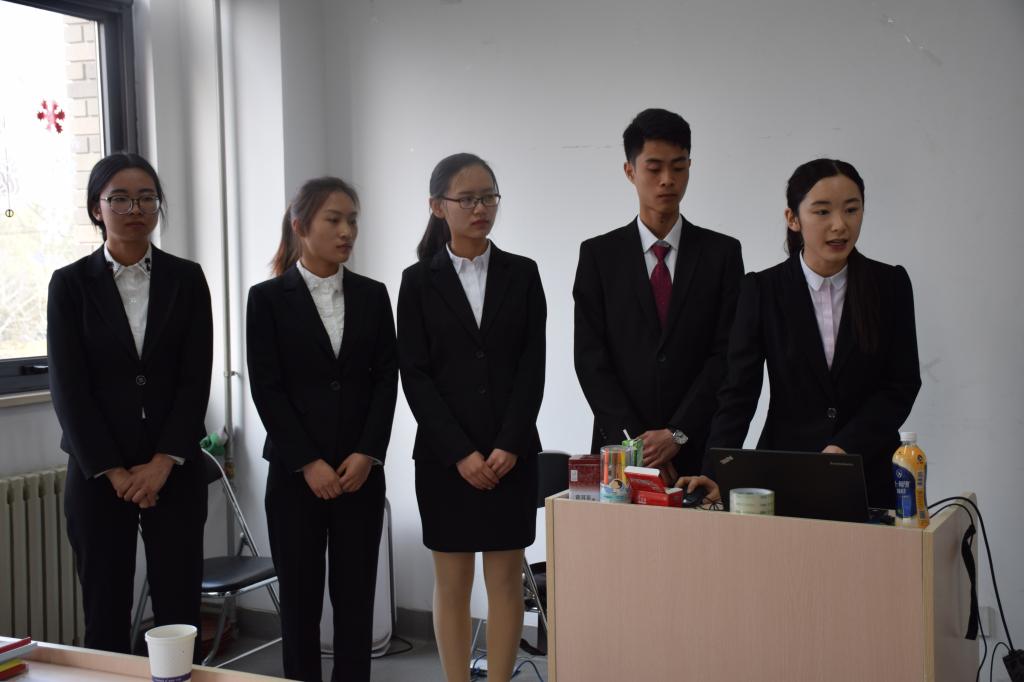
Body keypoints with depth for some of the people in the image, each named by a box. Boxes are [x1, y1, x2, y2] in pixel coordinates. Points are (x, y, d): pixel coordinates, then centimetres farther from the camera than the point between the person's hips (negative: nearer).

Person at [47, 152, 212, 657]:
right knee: (105, 616, 5)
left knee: (179, 613, 2)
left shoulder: (187, 278, 4)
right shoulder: (70, 283, 1)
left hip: (175, 471, 1)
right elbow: (67, 385, -4)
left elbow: (197, 377, -1)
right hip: (97, 473, -1)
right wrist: (113, 471, -10)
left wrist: (163, 463, -10)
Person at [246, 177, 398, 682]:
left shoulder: (372, 295, 8)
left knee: (356, 595, 5)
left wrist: (367, 454, -7)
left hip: (361, 470, 2)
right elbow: (266, 389, -6)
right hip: (294, 472, -2)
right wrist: (308, 463, -12)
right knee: (300, 596, 4)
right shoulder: (268, 298, -1)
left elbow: (386, 378, 4)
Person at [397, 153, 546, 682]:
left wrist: (509, 446, -11)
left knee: (505, 579, 5)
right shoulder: (419, 281, 2)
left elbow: (533, 365, 0)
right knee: (451, 582, 6)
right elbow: (414, 375, -4)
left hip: (511, 453, 1)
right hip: (444, 455, -1)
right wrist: (461, 453, -12)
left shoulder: (522, 274, 5)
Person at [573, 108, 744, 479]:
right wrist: (634, 440, -11)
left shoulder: (722, 252, 4)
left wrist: (676, 434, -11)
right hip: (620, 449, 0)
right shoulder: (598, 255, 4)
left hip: (698, 449, 0)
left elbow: (726, 355, -2)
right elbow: (590, 357, -1)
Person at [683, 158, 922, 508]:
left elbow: (902, 384, -2)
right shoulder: (761, 289, -3)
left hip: (870, 478, 1)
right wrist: (716, 474, -20)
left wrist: (845, 447, -15)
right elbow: (738, 391, -8)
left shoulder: (891, 283, 0)